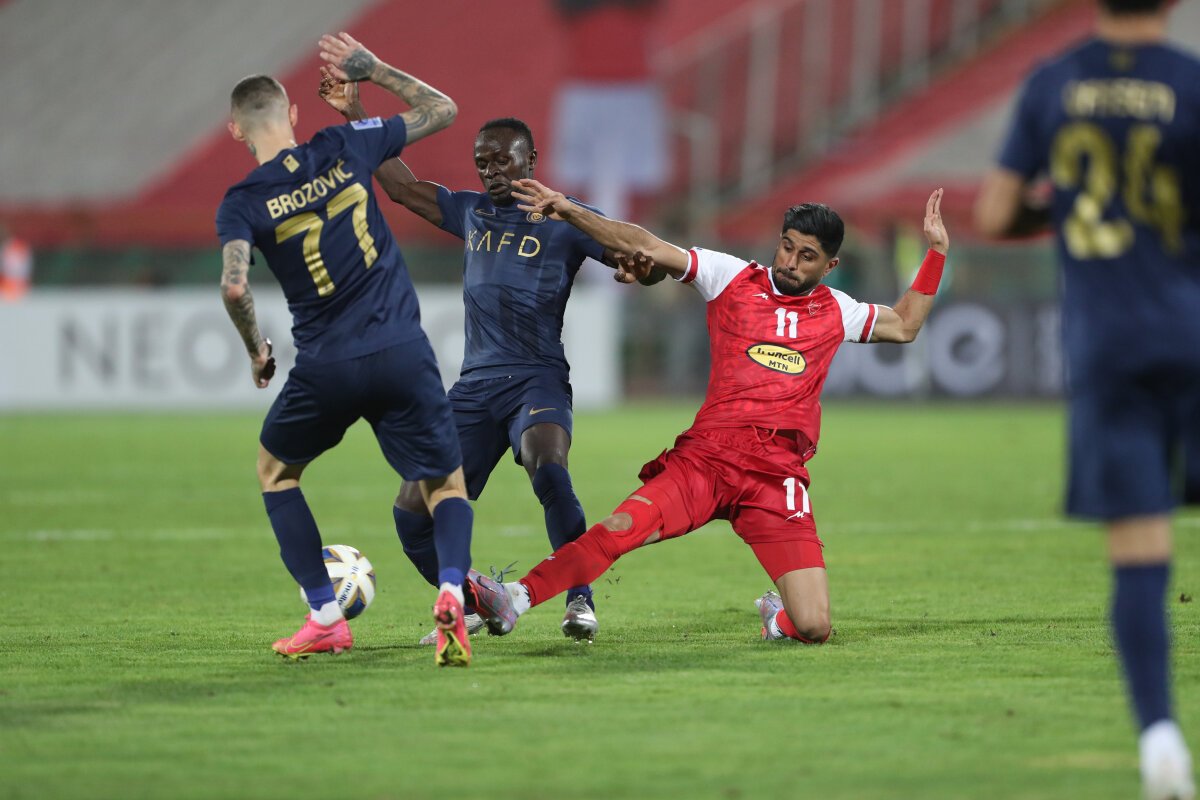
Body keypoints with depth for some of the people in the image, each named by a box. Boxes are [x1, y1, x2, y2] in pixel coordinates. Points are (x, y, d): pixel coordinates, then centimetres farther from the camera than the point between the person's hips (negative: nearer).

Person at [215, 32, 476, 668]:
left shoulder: (243, 202, -3)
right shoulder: (344, 149, 3)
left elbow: (234, 286, -18)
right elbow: (442, 110, 14)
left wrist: (255, 351, 0)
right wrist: (373, 71, 22)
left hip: (326, 366, -1)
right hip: (403, 353, 1)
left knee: (274, 470, 25)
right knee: (445, 486, 12)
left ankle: (325, 619, 19)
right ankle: (451, 593, -20)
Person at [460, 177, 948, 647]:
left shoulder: (835, 312, 16)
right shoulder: (732, 277, 9)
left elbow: (904, 325, 32)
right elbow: (646, 247, 4)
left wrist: (936, 251, 24)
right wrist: (569, 212, -5)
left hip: (779, 478, 1)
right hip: (706, 456, -1)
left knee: (813, 628, -11)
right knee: (623, 526, -29)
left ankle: (777, 614, 25)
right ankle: (514, 600, -29)